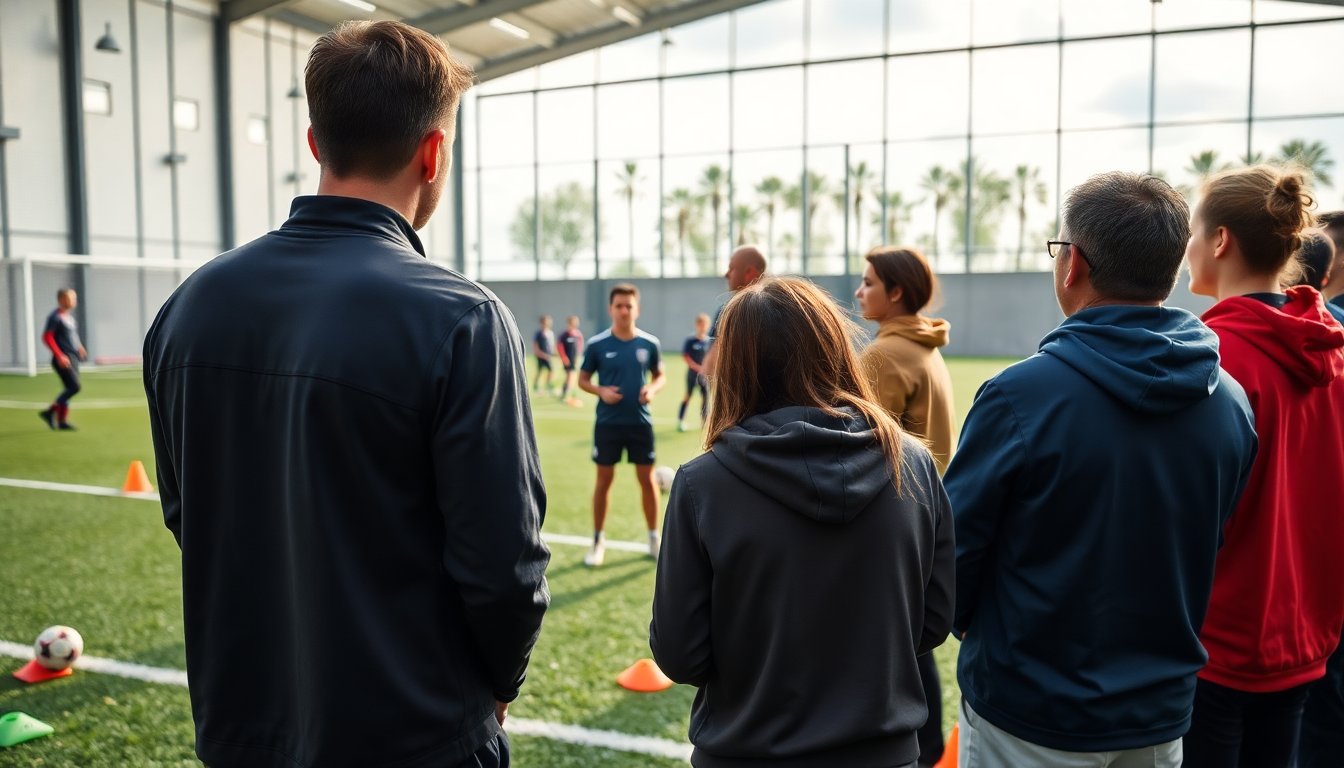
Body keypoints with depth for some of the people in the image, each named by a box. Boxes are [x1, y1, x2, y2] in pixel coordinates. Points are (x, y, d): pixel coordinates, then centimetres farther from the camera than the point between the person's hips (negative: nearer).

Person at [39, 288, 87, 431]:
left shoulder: (70, 315, 16)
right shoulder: (55, 317, -11)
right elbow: (47, 337, -16)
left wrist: (79, 347, 15)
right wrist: (59, 356, -21)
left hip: (73, 357, 9)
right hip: (63, 359, -9)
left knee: (70, 389, 8)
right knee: (74, 387, -15)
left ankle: (62, 420, 12)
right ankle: (50, 412, -2)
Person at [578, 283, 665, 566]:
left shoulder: (649, 343, -1)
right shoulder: (596, 344, -5)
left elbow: (660, 375, 11)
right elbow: (583, 380, 4)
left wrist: (652, 389, -11)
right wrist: (601, 391, -16)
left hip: (641, 422, 1)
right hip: (607, 423, -1)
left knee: (647, 480, 6)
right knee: (604, 480, 6)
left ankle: (654, 538, 22)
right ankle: (598, 541, 19)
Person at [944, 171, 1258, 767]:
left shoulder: (1021, 394, -23)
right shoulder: (1231, 401, -6)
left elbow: (953, 545, -15)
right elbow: (1210, 549, 5)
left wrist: (970, 623, 5)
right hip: (1162, 716, 5)